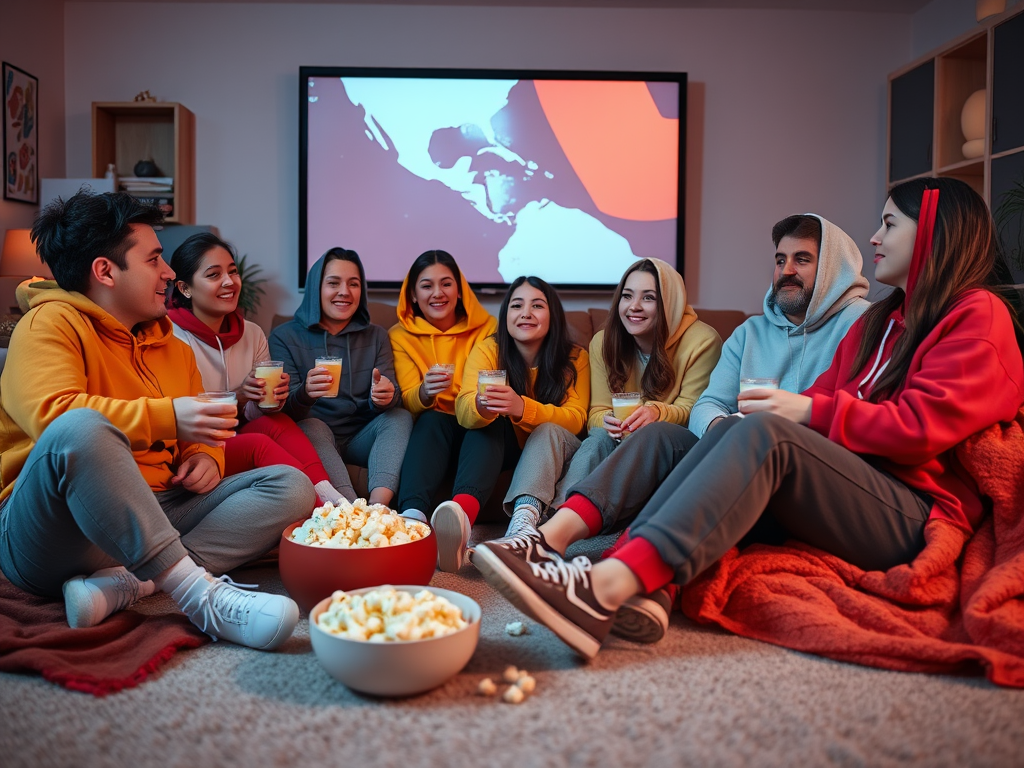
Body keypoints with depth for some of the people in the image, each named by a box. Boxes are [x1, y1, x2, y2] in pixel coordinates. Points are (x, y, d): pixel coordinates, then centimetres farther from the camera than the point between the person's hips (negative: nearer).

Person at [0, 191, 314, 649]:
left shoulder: (173, 348, 19)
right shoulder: (50, 324, -3)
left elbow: (197, 434, 25)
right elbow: (53, 413, -21)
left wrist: (206, 456, 1)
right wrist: (167, 418, -23)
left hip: (153, 517, 7)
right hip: (51, 534, -7)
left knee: (290, 485, -9)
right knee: (80, 430, -37)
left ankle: (123, 584, -28)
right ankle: (200, 595, -39)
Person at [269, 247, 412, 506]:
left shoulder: (376, 336, 10)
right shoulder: (284, 337, 1)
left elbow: (388, 398, -2)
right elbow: (286, 411, -8)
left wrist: (386, 396, -29)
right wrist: (304, 394, -34)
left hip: (361, 438, 3)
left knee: (400, 417, -24)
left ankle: (378, 505, -44)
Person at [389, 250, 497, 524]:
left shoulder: (486, 328, 4)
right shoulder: (401, 336, 4)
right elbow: (408, 403, -4)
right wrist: (424, 393, -29)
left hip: (481, 433, 0)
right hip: (431, 432, 0)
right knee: (432, 419, -33)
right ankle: (412, 513, -54)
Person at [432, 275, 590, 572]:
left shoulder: (574, 358, -7)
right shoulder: (488, 349, -8)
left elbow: (575, 418, -21)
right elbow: (463, 411, -22)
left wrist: (523, 408, -42)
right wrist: (481, 405, -49)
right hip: (499, 449, 0)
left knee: (552, 433, -33)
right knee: (489, 423, -33)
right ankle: (462, 514, -59)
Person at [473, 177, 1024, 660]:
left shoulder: (977, 315, 1)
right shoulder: (881, 320, 27)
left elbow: (923, 426, -13)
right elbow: (825, 395, 15)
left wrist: (810, 412, -14)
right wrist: (791, 406, -6)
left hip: (919, 515, -7)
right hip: (852, 481, 7)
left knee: (764, 434, -31)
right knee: (732, 430, -17)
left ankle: (607, 587, -48)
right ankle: (636, 578, -37)